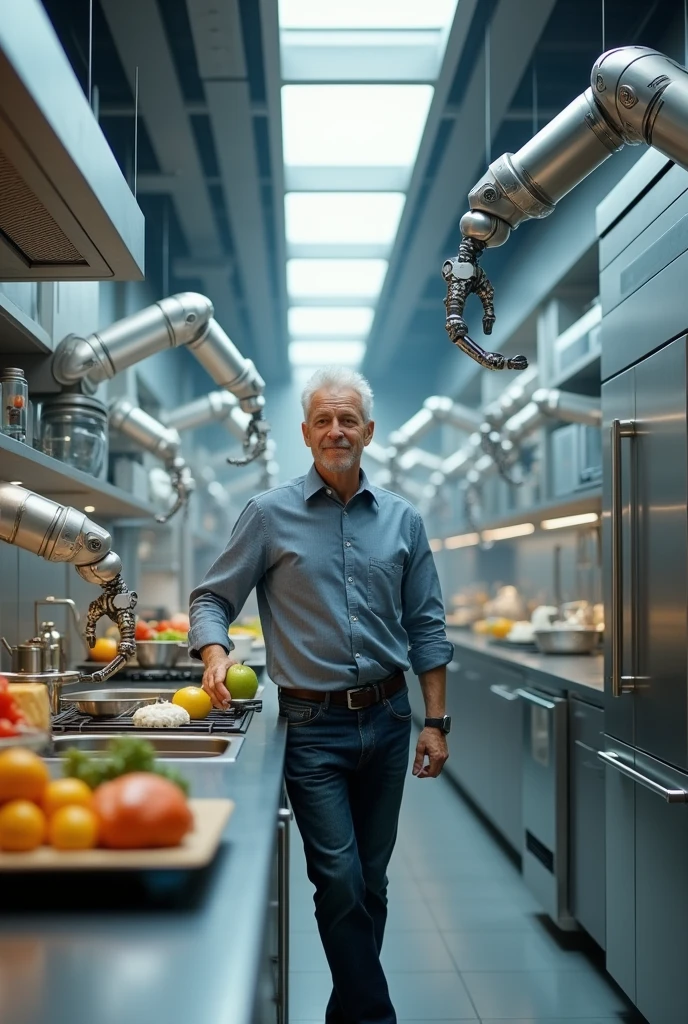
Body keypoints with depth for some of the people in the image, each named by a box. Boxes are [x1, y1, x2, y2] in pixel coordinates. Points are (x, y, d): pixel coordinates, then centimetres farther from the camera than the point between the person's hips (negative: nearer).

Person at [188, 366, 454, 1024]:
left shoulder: (401, 519, 6)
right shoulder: (270, 514, -2)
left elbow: (426, 627, 8)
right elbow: (211, 598, 0)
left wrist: (435, 722, 5)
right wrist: (215, 654, -21)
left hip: (387, 719, 3)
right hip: (314, 725, -3)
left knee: (371, 882, 13)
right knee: (341, 881, -6)